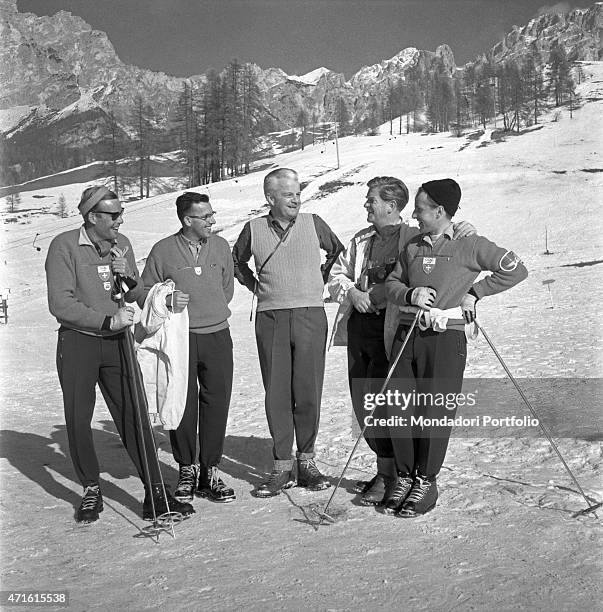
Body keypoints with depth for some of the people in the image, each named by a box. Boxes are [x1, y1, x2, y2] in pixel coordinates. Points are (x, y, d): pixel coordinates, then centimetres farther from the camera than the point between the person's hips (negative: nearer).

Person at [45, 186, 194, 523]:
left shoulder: (122, 244, 6)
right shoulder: (65, 246, -9)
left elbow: (137, 296, 11)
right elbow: (60, 304, -15)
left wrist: (128, 277, -10)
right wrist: (108, 320, -19)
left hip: (117, 343, 3)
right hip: (77, 343, -3)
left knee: (134, 417, 0)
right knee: (79, 422, 4)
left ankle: (156, 495, 4)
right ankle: (92, 492, 22)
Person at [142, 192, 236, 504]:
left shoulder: (220, 246, 8)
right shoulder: (163, 250, -2)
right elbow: (145, 291, 5)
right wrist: (167, 301, -12)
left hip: (217, 337, 2)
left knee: (216, 404, 2)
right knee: (183, 405, 2)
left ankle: (210, 472, 13)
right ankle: (186, 470, 18)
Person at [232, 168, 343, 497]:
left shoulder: (313, 224, 4)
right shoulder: (253, 229, 4)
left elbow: (337, 251, 21)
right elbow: (237, 261, 23)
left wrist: (321, 281, 13)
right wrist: (255, 286, 11)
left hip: (310, 316, 0)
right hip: (270, 318, 0)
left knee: (308, 392, 0)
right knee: (277, 393, 2)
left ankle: (306, 461, 14)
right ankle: (281, 466, 11)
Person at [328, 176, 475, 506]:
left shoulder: (416, 239, -2)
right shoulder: (361, 240, 17)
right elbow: (336, 275, 20)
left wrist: (463, 231, -19)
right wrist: (352, 291, 0)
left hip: (390, 331, -6)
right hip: (357, 327, 7)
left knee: (381, 402, -7)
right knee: (361, 403, 10)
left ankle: (388, 475, 8)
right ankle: (385, 465, 26)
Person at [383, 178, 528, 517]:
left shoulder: (470, 245, -1)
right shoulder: (413, 245, 15)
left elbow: (516, 269, -1)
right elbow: (391, 284, 15)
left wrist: (474, 292, -4)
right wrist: (410, 294, -6)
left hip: (446, 337, -5)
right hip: (408, 334, 5)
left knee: (435, 411, -3)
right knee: (399, 409, 2)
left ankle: (427, 483, 13)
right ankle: (405, 477, 18)